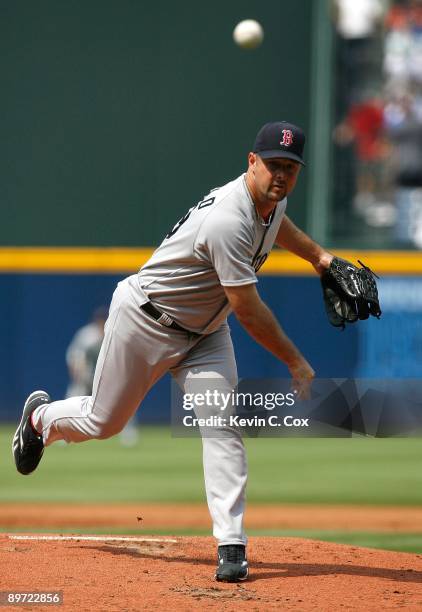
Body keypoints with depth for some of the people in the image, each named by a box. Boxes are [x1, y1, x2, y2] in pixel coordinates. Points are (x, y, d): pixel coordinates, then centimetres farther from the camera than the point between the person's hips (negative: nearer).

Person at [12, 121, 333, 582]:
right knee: (104, 422, 11)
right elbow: (249, 312, -32)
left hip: (204, 329, 7)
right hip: (144, 320, -7)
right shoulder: (227, 223, -36)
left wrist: (319, 256, 13)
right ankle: (41, 416, 46)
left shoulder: (272, 199, -6)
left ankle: (231, 543, -18)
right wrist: (296, 363, -23)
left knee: (220, 421, -14)